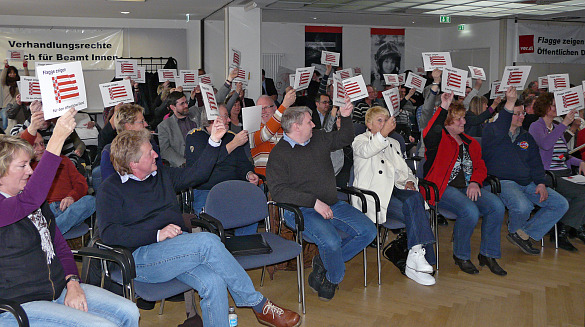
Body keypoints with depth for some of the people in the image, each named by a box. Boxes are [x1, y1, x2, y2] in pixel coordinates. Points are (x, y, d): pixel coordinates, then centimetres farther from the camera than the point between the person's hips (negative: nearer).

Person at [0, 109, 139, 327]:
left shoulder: (38, 205, 14)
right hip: (19, 306, -8)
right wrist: (57, 139, -36)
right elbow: (29, 200, -35)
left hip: (59, 290, 8)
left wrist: (72, 282, -2)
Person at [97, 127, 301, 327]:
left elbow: (196, 174, 26)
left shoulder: (161, 174, 20)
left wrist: (214, 141, 16)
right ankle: (259, 305, -19)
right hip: (142, 256, -6)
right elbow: (108, 233, -11)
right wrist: (157, 234, -17)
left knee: (213, 283, -27)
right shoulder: (111, 189, 1)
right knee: (208, 241, -29)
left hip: (180, 247, 6)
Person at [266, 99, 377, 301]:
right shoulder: (279, 154, -6)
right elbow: (278, 191, -17)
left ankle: (323, 262, 2)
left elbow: (344, 139, 30)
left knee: (368, 231, -10)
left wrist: (345, 117, 10)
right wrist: (314, 202, -23)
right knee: (330, 241, -32)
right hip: (301, 210, -7)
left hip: (332, 205, 7)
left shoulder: (319, 138, 13)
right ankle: (334, 278, 2)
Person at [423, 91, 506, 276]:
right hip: (444, 189, -7)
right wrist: (443, 108, -31)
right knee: (470, 211, -31)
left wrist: (475, 182, -2)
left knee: (497, 207, -16)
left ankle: (488, 255, 0)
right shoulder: (439, 140, -1)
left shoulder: (470, 143, 21)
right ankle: (460, 256, -6)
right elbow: (429, 134, -26)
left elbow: (480, 167, 19)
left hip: (468, 187, 7)